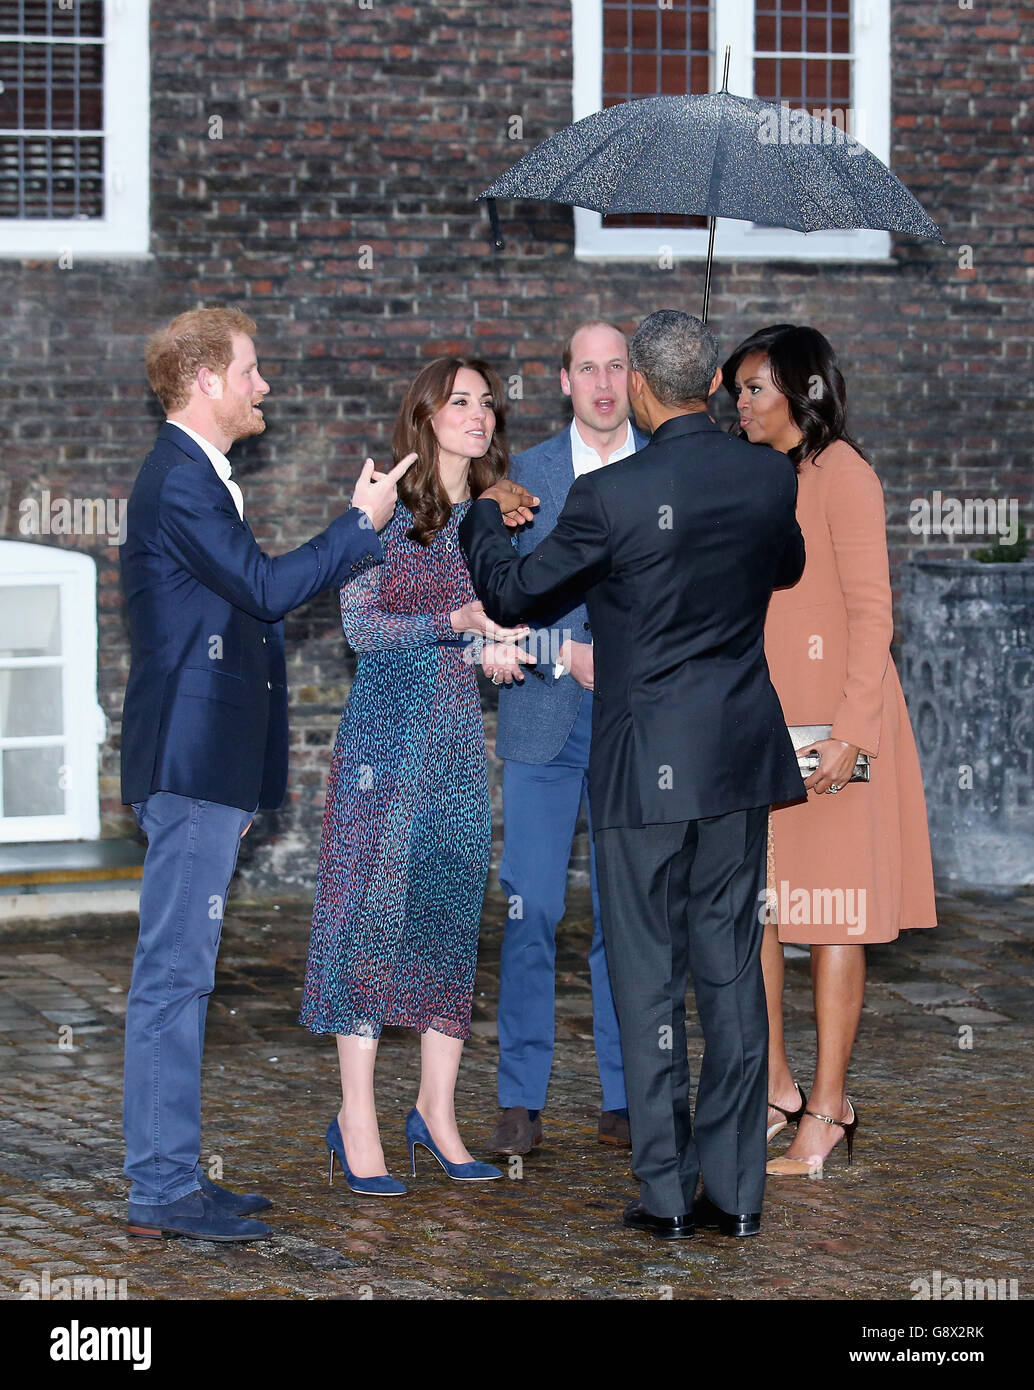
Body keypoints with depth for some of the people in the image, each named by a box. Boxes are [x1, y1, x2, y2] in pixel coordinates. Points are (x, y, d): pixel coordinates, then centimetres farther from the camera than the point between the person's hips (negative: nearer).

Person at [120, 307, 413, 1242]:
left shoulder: (198, 478, 19)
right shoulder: (180, 482, -14)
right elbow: (265, 588, -19)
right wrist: (362, 524, -10)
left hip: (205, 770, 11)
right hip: (191, 765, -11)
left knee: (180, 975, 12)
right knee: (174, 975, -8)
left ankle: (173, 1176, 18)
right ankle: (164, 1192, -6)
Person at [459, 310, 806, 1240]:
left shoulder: (611, 497, -16)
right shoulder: (769, 477, -1)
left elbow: (511, 596, -3)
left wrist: (485, 516, 16)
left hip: (644, 769, -4)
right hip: (742, 759, 5)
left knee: (650, 978, 4)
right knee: (733, 968, 10)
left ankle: (668, 1193, 6)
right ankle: (737, 1190, 12)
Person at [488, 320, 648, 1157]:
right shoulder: (523, 476, 6)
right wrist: (567, 652, -12)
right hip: (545, 722, 0)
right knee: (531, 909, -4)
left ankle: (626, 1099, 11)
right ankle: (521, 1103, 3)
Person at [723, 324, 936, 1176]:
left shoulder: (840, 472, -8)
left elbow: (872, 610, -14)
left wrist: (849, 731, -21)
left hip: (826, 728, -8)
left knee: (831, 913, -2)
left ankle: (828, 1107, 2)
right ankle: (775, 1086, 16)